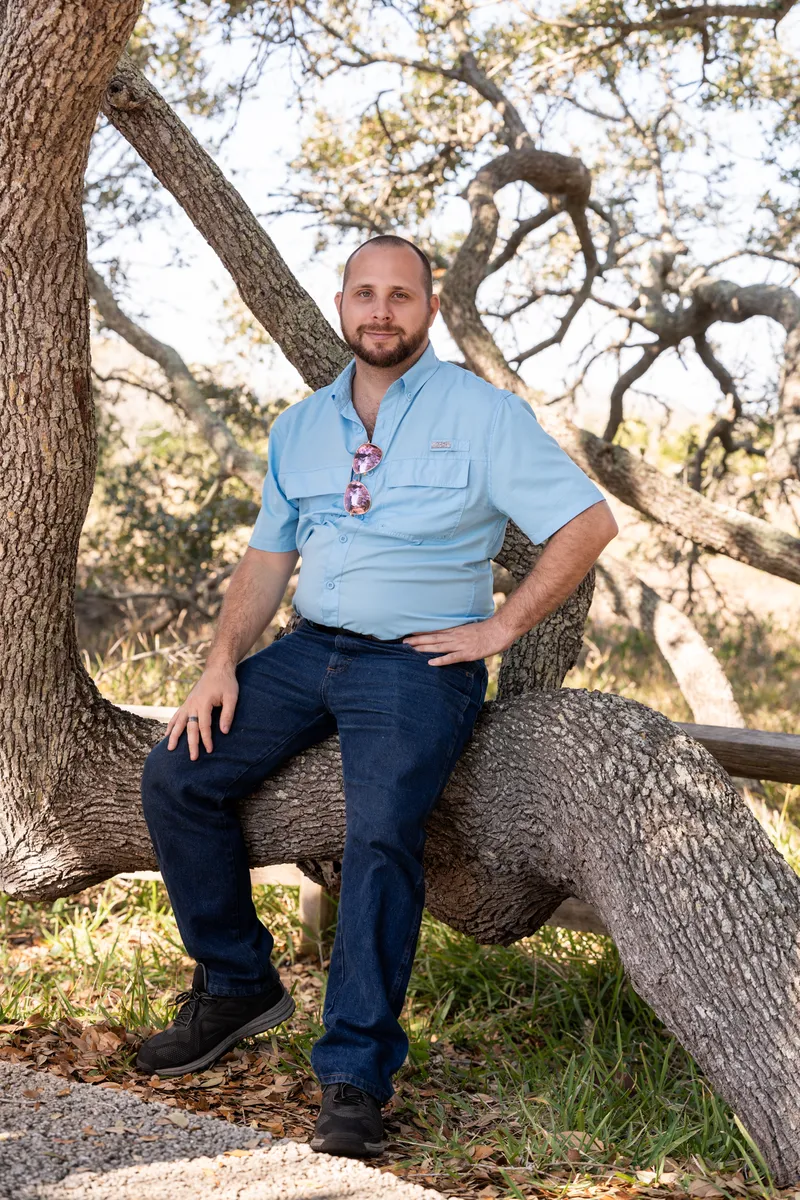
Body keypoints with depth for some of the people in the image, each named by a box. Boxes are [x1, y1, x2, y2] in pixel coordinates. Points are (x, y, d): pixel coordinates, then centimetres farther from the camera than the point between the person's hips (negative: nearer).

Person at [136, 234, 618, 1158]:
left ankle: (355, 1075, -20)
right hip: (309, 649, 6)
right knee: (177, 777, -5)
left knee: (382, 832, -27)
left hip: (418, 663, -6)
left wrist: (496, 630, -9)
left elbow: (589, 523, -6)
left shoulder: (480, 413, -2)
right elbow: (268, 557, 15)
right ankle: (236, 985, 10)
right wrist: (222, 662, 1)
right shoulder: (301, 427, 14)